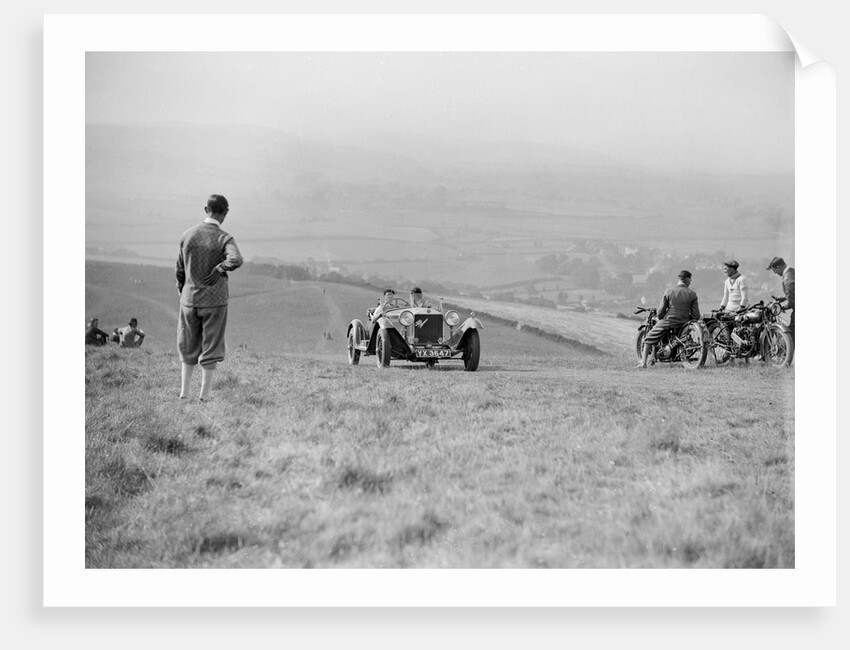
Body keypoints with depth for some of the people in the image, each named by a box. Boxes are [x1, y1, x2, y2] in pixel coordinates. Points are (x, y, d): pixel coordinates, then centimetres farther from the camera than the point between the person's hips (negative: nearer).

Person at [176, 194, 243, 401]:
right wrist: (220, 269, -14)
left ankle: (184, 392, 15)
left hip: (189, 300, 3)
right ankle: (205, 395, 9)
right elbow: (236, 260, -31)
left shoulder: (187, 235, -1)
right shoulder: (224, 239, -11)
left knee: (188, 348, 15)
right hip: (215, 300, -3)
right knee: (210, 349, 7)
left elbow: (180, 270, 6)